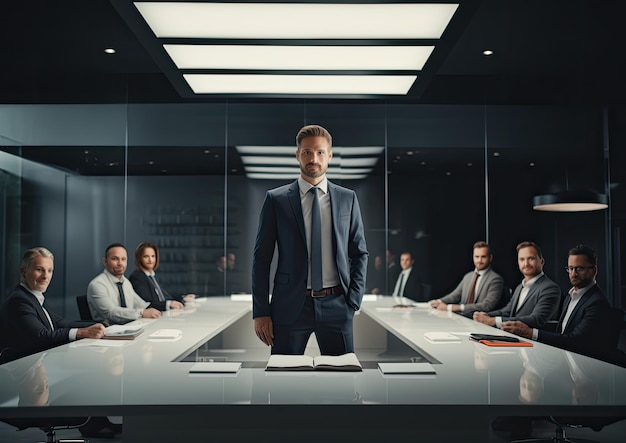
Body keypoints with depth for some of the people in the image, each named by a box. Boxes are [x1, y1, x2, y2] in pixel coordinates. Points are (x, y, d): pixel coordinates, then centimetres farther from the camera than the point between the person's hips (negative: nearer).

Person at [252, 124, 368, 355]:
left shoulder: (347, 198, 8)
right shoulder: (276, 199, 2)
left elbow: (359, 253, 10)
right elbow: (261, 258, 1)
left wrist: (353, 301, -1)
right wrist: (260, 312, -3)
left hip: (336, 305, 2)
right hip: (290, 306, -1)